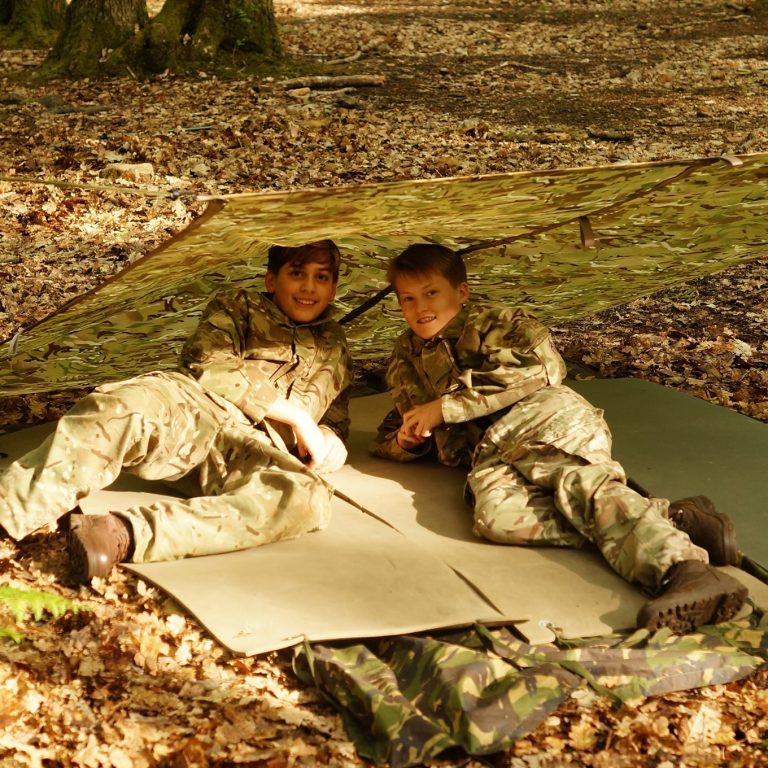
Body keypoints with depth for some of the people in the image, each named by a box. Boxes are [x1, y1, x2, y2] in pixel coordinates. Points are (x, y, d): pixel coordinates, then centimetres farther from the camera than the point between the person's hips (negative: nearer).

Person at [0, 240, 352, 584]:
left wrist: (327, 439, 12)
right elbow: (212, 367, 4)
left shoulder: (333, 348, 33)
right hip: (191, 409, -1)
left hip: (253, 446, 1)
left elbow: (337, 418, 40)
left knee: (308, 497, -38)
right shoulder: (237, 306, 22)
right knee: (122, 407, -39)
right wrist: (296, 415, -2)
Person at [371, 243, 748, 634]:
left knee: (580, 479, -36)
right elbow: (385, 438, 42)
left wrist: (447, 406, -5)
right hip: (489, 457, 3)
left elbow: (543, 365, -6)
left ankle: (684, 568, -57)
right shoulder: (405, 363, 33)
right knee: (495, 516, -33)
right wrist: (404, 442, 14)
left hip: (539, 415, -3)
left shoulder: (487, 321, 14)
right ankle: (665, 518, -40)